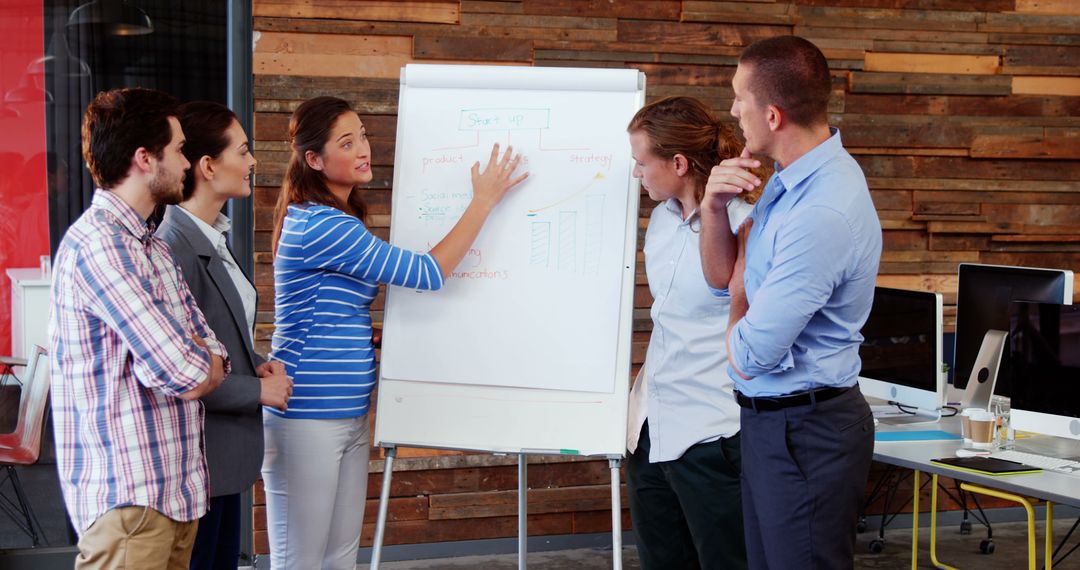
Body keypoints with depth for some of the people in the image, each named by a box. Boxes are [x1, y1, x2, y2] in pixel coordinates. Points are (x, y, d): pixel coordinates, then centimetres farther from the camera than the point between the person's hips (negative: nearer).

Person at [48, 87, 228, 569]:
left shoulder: (153, 248, 16)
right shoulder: (96, 245, -16)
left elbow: (213, 359, 15)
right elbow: (188, 377, -20)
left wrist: (202, 361, -7)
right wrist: (203, 363, 2)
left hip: (177, 489, 9)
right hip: (129, 496, -9)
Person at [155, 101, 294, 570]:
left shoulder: (213, 238, 11)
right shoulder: (175, 247, -20)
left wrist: (255, 365, 4)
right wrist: (259, 390, -14)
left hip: (224, 456, 10)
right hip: (195, 458, -10)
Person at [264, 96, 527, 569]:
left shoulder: (339, 220, 14)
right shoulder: (321, 226, -18)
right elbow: (428, 273, -17)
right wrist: (485, 200, -12)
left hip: (349, 416, 10)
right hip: (307, 418, -10)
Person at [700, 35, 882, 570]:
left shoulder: (823, 215, -29)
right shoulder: (793, 177, 5)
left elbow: (749, 359, -25)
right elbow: (722, 274, 14)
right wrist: (714, 206, -5)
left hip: (805, 434, -10)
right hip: (769, 419, 10)